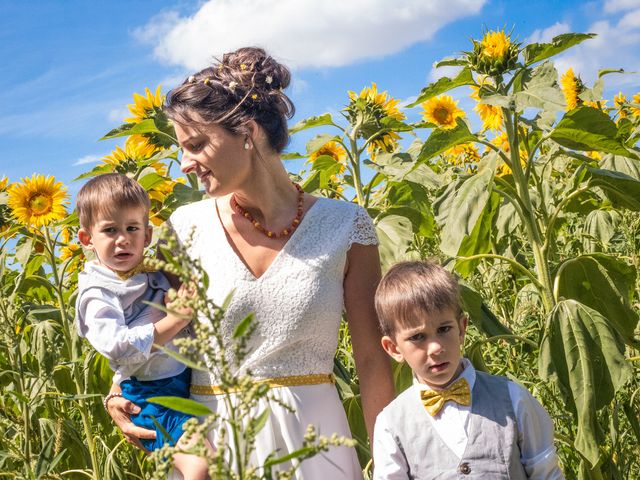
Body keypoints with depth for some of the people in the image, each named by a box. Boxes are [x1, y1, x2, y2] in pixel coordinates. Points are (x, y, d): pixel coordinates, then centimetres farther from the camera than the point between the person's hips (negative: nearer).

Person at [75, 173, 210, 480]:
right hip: (150, 394, -7)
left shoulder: (155, 272, 11)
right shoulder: (97, 295, -7)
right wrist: (175, 319, -20)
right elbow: (120, 348, -21)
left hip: (190, 381, 7)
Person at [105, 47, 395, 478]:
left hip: (311, 441, -1)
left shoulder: (344, 227, -7)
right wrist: (123, 394, -6)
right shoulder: (188, 227, -3)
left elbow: (371, 358, -3)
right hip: (210, 441, 2)